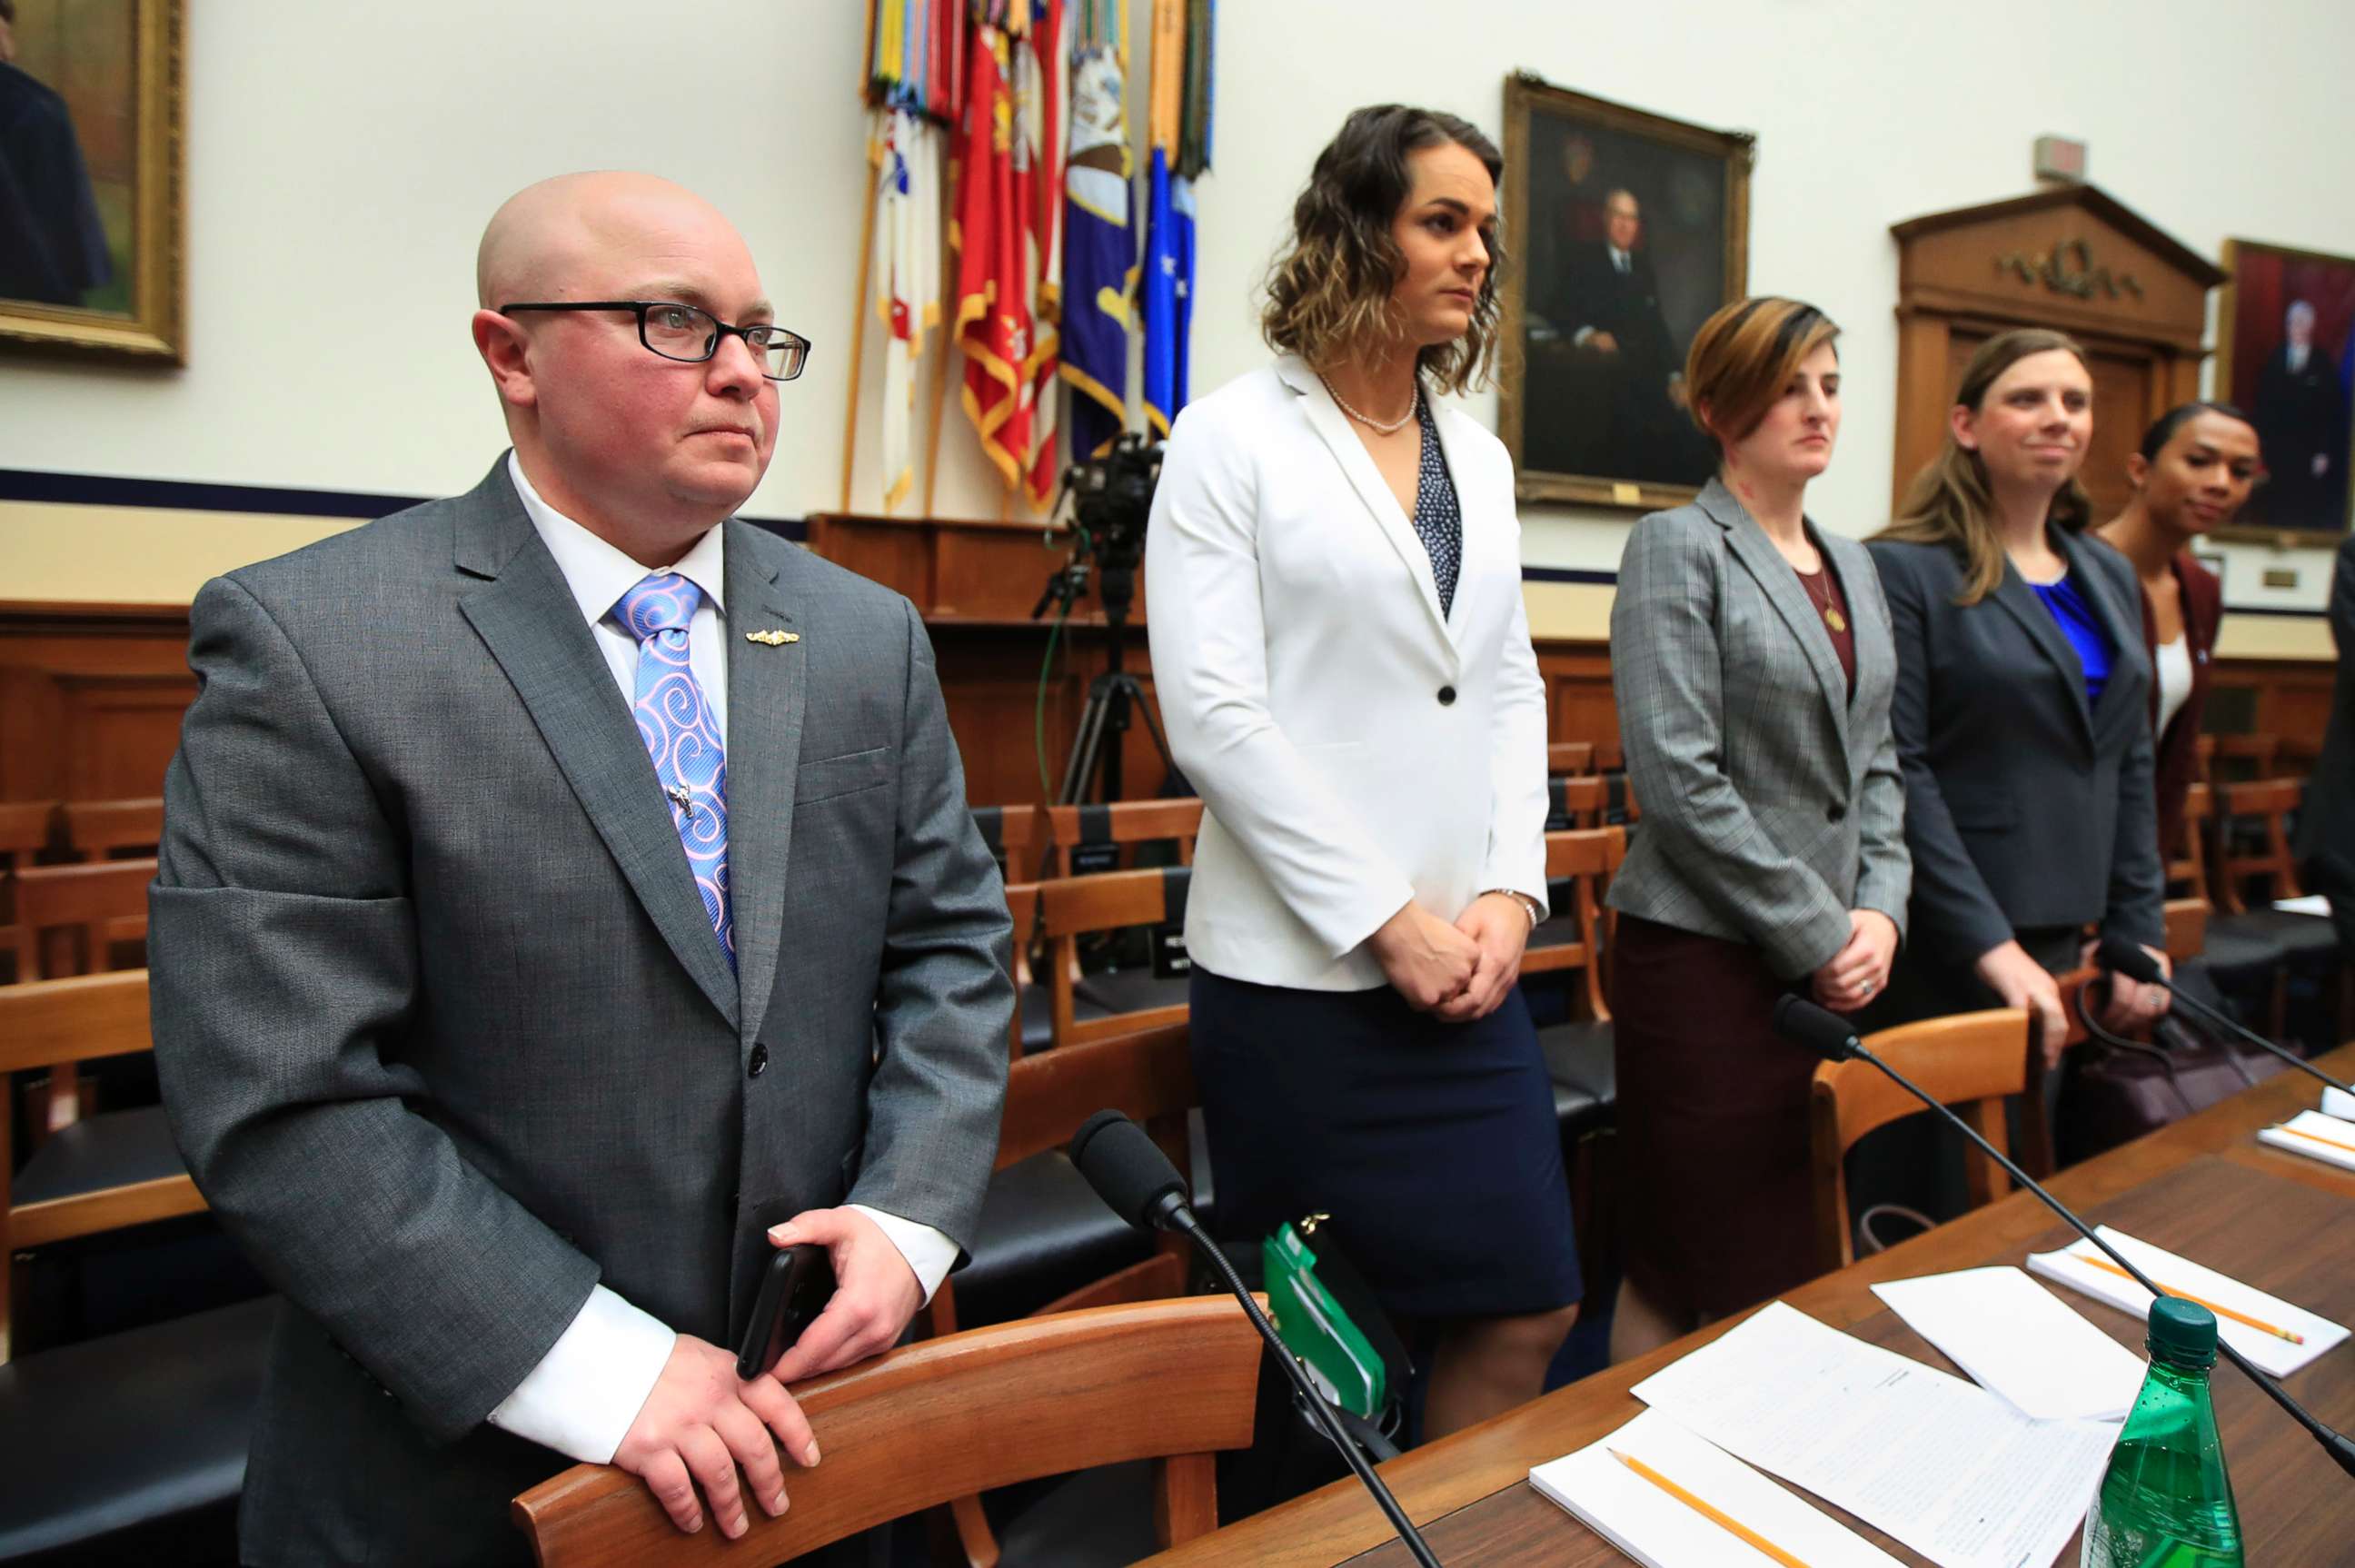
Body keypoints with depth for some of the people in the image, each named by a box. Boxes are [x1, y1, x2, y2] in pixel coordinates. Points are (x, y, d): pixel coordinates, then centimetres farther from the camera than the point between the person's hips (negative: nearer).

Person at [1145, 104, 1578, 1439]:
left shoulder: (1479, 455, 14)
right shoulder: (1234, 439, -4)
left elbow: (1511, 689, 14)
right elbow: (1213, 715, -12)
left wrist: (1510, 890, -1)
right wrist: (1388, 920, -13)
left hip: (1465, 961, 6)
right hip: (1299, 969, -5)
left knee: (1530, 1308, 7)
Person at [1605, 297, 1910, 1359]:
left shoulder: (1852, 564, 16)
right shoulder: (1678, 547, -7)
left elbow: (1874, 762, 17)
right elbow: (1679, 778, -16)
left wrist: (1880, 910, 1)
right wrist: (1819, 933, -12)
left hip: (1834, 962, 7)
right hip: (1709, 955, -7)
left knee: (1805, 1262, 15)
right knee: (1691, 1278, 2)